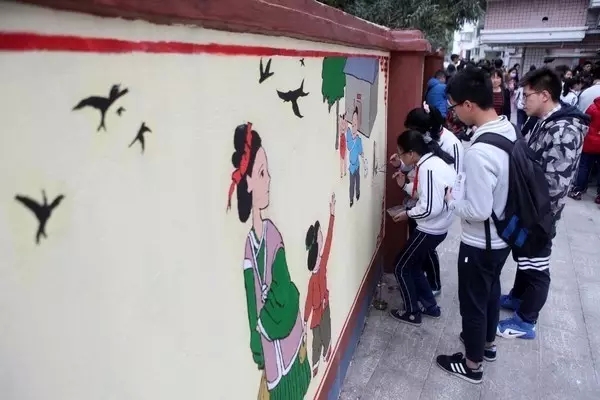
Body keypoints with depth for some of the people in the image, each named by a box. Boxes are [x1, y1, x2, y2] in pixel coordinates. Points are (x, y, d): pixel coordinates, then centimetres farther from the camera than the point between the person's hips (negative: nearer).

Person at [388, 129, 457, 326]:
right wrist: (405, 185, 5)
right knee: (413, 265, 21)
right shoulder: (432, 161, 6)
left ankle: (412, 313, 19)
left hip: (430, 229, -10)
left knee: (401, 267, 5)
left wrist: (408, 214, -14)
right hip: (435, 227, 10)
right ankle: (430, 306, 33)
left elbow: (431, 207, -29)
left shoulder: (428, 168, -26)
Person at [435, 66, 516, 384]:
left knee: (473, 301, 12)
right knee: (490, 290, 27)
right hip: (504, 235, 9)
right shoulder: (510, 131, -4)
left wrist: (451, 201, -12)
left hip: (481, 243, -9)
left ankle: (472, 364, 33)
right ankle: (487, 343, 50)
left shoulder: (478, 153, -33)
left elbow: (478, 211, -29)